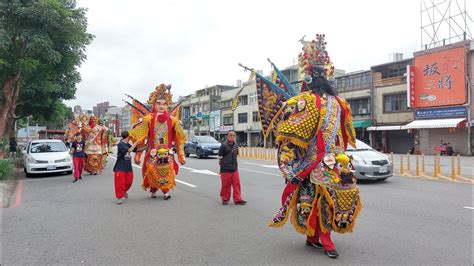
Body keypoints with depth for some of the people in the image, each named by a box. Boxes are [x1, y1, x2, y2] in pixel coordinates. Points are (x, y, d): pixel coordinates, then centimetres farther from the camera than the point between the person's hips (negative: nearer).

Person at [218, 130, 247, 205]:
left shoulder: (235, 145, 5)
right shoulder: (223, 146, -13)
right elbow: (220, 158, -9)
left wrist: (234, 165, 13)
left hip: (234, 169, 5)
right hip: (225, 170, -5)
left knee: (237, 184, 3)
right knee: (226, 185, 6)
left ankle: (237, 199, 10)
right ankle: (225, 199, 23)